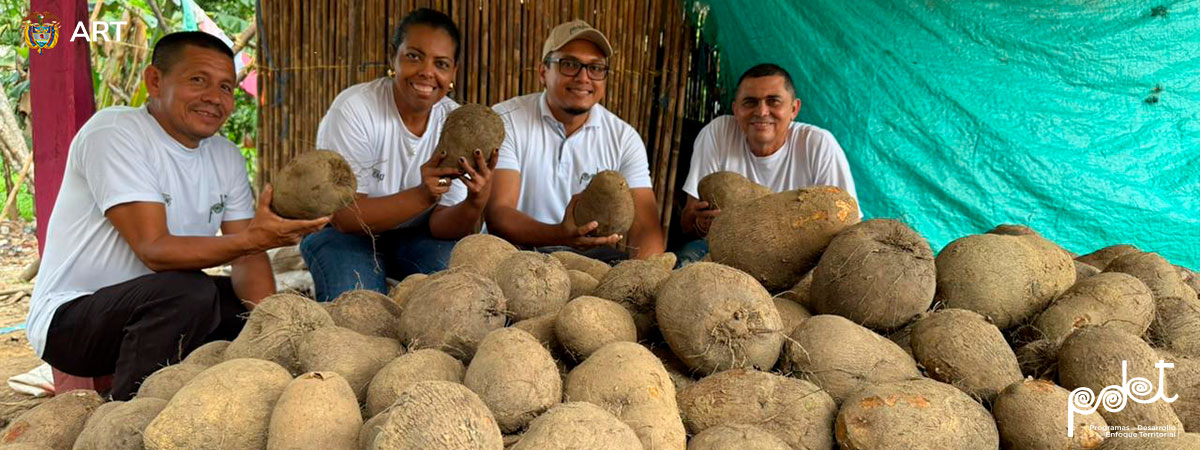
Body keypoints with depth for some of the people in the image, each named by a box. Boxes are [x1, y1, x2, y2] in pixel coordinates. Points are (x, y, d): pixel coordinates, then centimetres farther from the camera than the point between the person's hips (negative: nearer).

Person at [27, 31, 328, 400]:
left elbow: (247, 258, -1)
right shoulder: (112, 133, -18)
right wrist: (251, 240, -41)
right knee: (189, 291, -33)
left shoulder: (226, 156, 4)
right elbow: (154, 250, -27)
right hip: (69, 315, -7)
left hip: (157, 305, 8)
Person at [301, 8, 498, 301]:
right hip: (344, 234, -2)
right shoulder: (354, 109, -21)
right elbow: (346, 218, -26)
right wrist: (422, 195, -42)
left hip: (416, 234, 3)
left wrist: (476, 203, -39)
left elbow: (440, 226, -15)